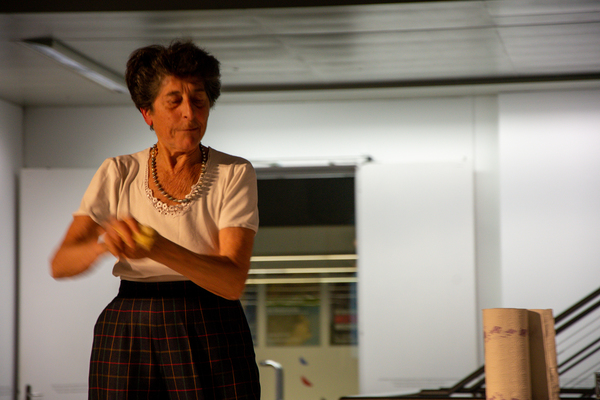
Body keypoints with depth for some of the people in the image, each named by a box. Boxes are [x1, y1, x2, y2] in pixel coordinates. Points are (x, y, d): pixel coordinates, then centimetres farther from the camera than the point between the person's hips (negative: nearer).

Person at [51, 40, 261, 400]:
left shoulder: (235, 174, -4)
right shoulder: (118, 174, 3)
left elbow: (232, 281, -15)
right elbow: (61, 264, -6)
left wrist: (157, 247, -31)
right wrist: (106, 243, -27)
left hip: (210, 340, -1)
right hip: (128, 339, 2)